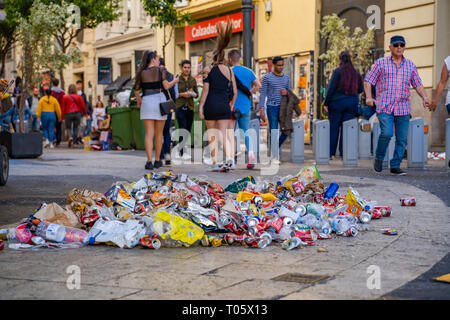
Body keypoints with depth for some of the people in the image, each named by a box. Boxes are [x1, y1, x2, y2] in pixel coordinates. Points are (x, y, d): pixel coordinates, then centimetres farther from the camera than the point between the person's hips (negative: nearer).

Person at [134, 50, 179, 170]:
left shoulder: (141, 72, 7)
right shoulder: (160, 71, 1)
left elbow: (136, 90, 8)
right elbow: (166, 86, -4)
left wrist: (139, 100, 28)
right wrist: (175, 81, 16)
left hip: (147, 102, 1)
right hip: (159, 100, -1)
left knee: (149, 133, -1)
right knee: (159, 133, 10)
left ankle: (149, 161, -13)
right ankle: (157, 160, 17)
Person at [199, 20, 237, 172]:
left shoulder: (209, 70, -3)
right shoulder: (229, 71, 7)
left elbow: (205, 90, -6)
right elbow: (234, 92, 8)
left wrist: (201, 107, -2)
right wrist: (231, 105, 21)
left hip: (211, 105, -2)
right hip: (224, 106, 2)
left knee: (212, 135, 9)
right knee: (223, 134, 2)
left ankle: (215, 162, 7)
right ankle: (229, 157, -21)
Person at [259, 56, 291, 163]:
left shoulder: (286, 78, 12)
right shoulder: (267, 78, 0)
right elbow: (263, 94, -2)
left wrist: (286, 92, -6)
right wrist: (261, 109, -10)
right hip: (272, 107, -4)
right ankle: (274, 156, 1)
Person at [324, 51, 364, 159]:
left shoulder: (337, 71, -7)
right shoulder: (356, 73, 6)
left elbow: (331, 88, -9)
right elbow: (361, 89, 11)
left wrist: (326, 103, -4)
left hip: (337, 102, -3)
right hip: (352, 103, 3)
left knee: (334, 127, 5)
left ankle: (331, 153, 5)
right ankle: (344, 153, 0)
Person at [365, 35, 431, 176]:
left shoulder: (410, 65, 15)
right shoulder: (381, 63, 6)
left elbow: (418, 84, 16)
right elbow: (368, 81, 4)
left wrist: (424, 97, -1)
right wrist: (369, 97, -11)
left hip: (403, 108, 4)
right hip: (384, 107, -3)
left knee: (402, 138, 0)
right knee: (387, 133, -20)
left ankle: (395, 166, 10)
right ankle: (379, 158, 4)